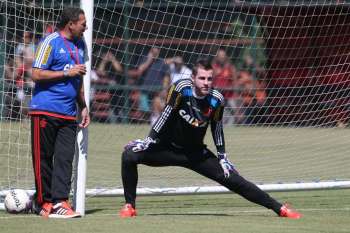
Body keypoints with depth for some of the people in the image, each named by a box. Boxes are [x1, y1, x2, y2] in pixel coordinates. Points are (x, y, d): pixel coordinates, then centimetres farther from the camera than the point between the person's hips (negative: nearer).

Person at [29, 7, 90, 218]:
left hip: (68, 113, 6)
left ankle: (59, 202, -8)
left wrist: (83, 107, 21)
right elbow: (37, 74, -11)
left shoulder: (80, 45, 17)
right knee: (43, 158, -1)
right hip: (45, 111, -6)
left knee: (65, 159, -4)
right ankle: (44, 201, 7)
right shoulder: (51, 42, -6)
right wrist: (67, 73, -13)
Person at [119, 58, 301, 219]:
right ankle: (129, 206, -10)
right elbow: (166, 115, -15)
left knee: (233, 180, -6)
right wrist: (150, 139, -14)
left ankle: (279, 208, 2)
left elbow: (217, 128, 2)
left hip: (196, 153, 2)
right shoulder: (181, 89, -23)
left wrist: (222, 156, 4)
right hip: (168, 147, -1)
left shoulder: (216, 100, -13)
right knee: (129, 155, -25)